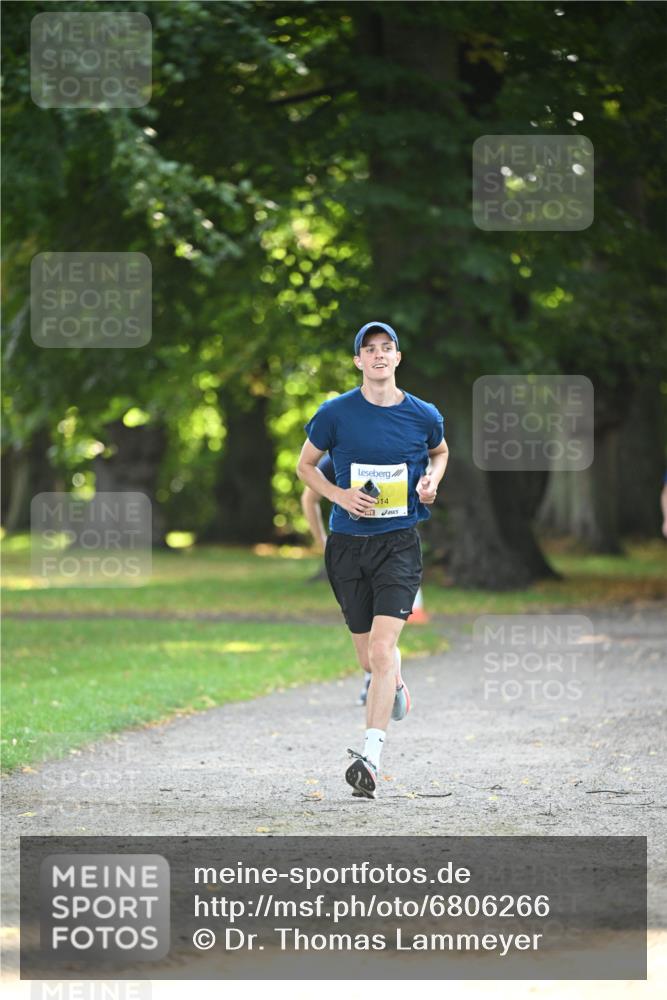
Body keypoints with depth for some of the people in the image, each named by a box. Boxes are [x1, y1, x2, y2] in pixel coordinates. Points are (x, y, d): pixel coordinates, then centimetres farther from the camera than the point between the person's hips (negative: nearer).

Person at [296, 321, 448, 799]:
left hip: (399, 542, -2)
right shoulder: (336, 413, -3)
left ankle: (370, 758, -19)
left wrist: (432, 480, 2)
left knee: (381, 650, -17)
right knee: (369, 656, 11)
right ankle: (396, 685, 49)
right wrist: (339, 495, -7)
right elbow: (306, 465, 10)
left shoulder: (424, 416, 1)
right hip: (348, 543, 2)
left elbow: (440, 452, 23)